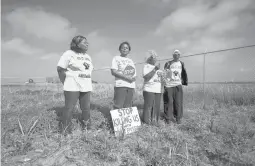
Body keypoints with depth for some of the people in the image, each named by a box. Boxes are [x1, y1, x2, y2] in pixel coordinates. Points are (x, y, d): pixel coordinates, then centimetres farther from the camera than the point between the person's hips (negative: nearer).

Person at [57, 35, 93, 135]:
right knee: (69, 108, -1)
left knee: (86, 108, 10)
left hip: (86, 87, 6)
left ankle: (86, 127, 26)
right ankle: (66, 131, 12)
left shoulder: (87, 56, 16)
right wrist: (65, 82, -4)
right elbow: (60, 68, -7)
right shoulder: (69, 54, -5)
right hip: (72, 86, -6)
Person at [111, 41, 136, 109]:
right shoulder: (116, 58, 6)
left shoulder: (131, 60, 22)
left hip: (131, 86, 5)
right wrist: (126, 77, -15)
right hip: (120, 86, -5)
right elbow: (113, 72, -7)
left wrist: (133, 78, -4)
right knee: (118, 107, -9)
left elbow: (134, 74, 21)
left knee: (128, 107, 5)